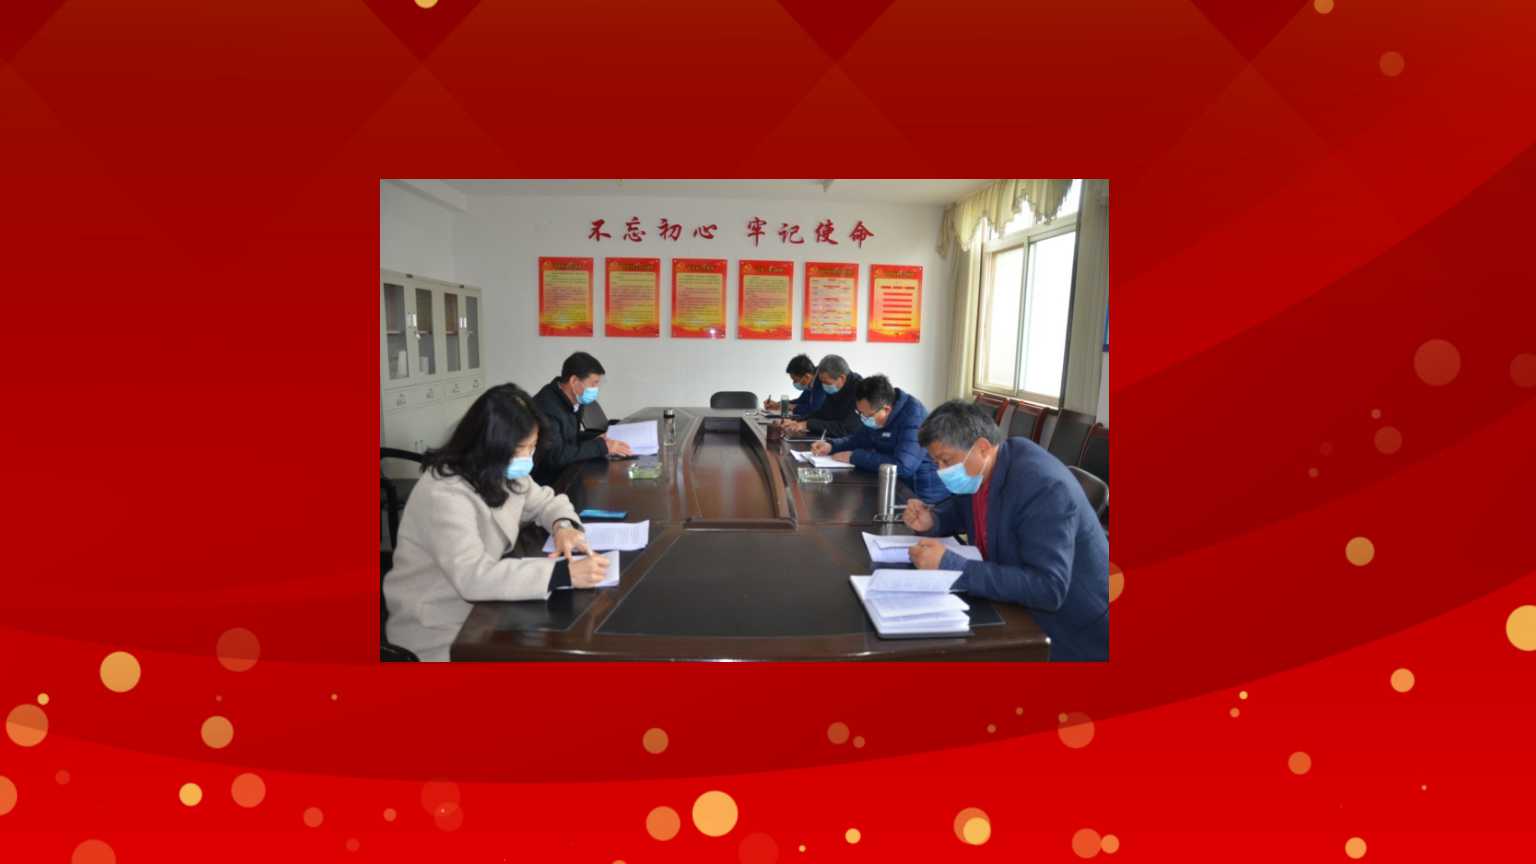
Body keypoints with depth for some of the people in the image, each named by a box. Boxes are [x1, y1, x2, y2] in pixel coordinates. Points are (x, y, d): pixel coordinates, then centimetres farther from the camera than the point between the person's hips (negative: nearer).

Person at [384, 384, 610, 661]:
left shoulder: (504, 472, -2)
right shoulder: (444, 493, -27)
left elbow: (546, 501, 11)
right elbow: (472, 576, -37)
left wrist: (563, 526, -13)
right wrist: (564, 573, -42)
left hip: (482, 606, 7)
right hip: (438, 632, -7)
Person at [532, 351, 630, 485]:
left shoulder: (572, 402, 3)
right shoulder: (546, 407, -23)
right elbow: (556, 456, -29)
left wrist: (597, 438, -1)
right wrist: (602, 446, -24)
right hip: (547, 483, -8)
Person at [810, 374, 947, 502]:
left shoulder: (913, 416, -25)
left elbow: (903, 466, -34)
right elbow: (861, 438, 17)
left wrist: (854, 457, -25)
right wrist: (831, 445, -3)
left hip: (923, 495, -8)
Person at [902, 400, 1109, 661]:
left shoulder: (1042, 486, -28)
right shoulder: (976, 471, -3)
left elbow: (1048, 589, -34)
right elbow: (959, 509, 19)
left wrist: (951, 566, -36)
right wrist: (932, 520, -5)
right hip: (1020, 614, 7)